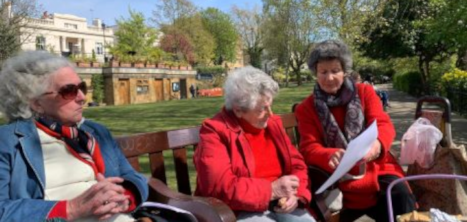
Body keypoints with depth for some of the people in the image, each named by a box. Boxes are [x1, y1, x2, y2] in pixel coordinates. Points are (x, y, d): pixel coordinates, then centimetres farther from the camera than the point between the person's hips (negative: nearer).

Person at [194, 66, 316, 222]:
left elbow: (296, 163, 14)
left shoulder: (272, 123, 9)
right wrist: (271, 190, -17)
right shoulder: (215, 132, -10)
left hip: (279, 205, 6)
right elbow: (220, 187, -20)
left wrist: (295, 193, -7)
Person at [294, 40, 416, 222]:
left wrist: (377, 144, -27)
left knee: (401, 195, -26)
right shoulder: (306, 108, 6)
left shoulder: (365, 92, 10)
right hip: (342, 176, -2)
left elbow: (383, 124, -2)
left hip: (376, 168, 3)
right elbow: (309, 148, -3)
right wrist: (330, 156, -28)